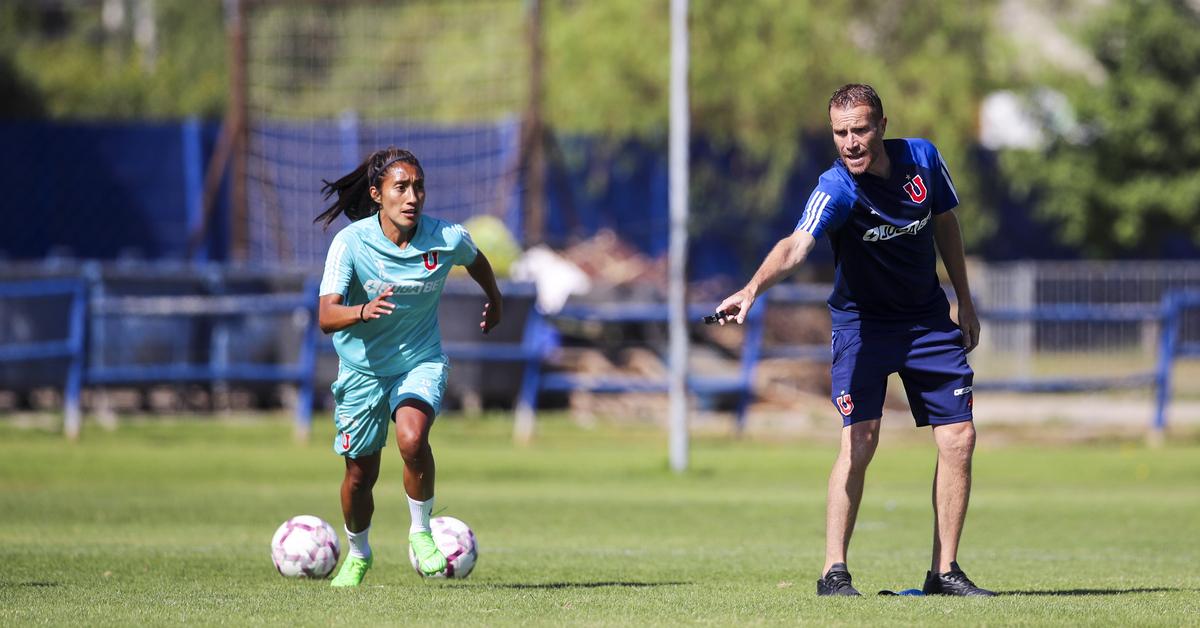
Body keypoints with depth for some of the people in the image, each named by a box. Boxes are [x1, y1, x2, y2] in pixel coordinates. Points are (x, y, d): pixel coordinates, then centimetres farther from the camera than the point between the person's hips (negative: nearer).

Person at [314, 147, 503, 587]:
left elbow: (476, 261, 10)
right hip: (362, 367, 0)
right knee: (360, 474, 9)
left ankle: (421, 532, -6)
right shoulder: (350, 242, -22)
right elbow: (326, 316, -31)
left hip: (421, 360, 0)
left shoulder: (448, 239, -16)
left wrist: (494, 301, 27)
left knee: (412, 439, -29)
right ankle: (358, 555, 39)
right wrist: (363, 311, -52)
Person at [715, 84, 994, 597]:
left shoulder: (922, 158, -10)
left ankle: (944, 570, 8)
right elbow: (796, 246, -42)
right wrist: (751, 289, -61)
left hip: (929, 320, 4)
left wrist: (965, 303, 11)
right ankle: (834, 570, -11)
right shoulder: (837, 188, -25)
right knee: (860, 439, -18)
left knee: (959, 438, -2)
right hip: (861, 321, -4)